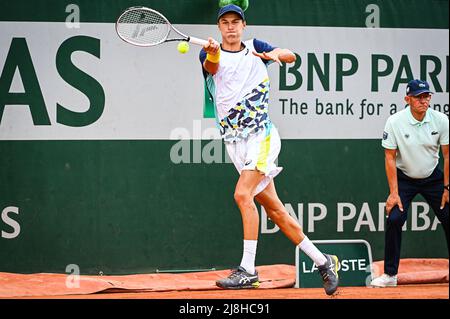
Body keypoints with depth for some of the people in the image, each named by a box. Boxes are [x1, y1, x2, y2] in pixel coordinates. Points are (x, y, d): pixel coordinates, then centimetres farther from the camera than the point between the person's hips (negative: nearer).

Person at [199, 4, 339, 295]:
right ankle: (322, 262, 16)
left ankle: (248, 270, -23)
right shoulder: (210, 54, 5)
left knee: (243, 194, -23)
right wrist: (213, 53, -41)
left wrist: (275, 54, -22)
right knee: (273, 207, 5)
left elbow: (291, 56, 0)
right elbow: (212, 67, -18)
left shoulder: (255, 48, 7)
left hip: (261, 135, -3)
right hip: (235, 142, 3)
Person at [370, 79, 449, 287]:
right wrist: (394, 192, -17)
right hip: (404, 178, -2)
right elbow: (390, 157, -13)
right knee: (394, 219, -17)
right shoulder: (395, 122, -18)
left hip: (432, 177, 2)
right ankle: (390, 275, -7)